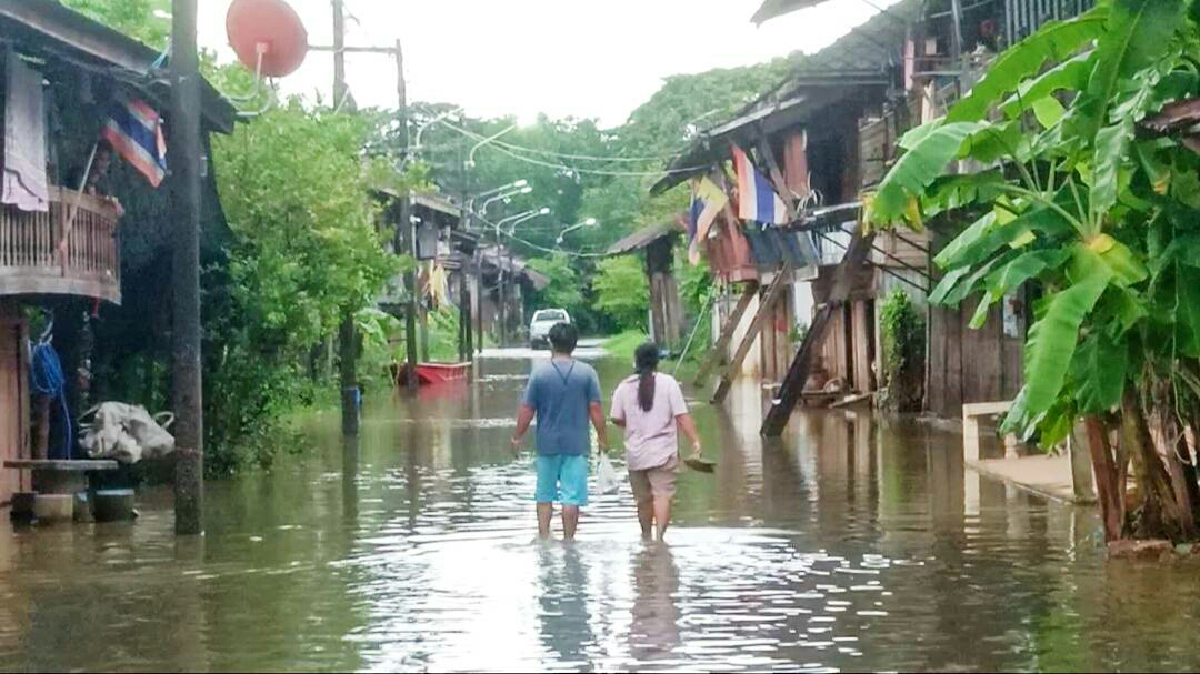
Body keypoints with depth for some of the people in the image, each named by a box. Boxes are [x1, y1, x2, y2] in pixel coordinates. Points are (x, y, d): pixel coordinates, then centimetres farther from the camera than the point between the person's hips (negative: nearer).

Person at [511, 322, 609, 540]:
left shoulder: (539, 372, -4)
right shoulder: (587, 373, -4)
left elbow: (527, 410, -3)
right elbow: (595, 409, -4)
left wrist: (517, 437, 8)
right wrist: (603, 439, 5)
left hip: (547, 443, 1)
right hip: (576, 444, -1)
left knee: (544, 494, 14)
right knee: (572, 496, 2)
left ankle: (544, 537, 11)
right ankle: (568, 540, 2)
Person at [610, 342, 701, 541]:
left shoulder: (624, 387, 1)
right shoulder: (668, 383, -6)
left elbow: (616, 419, 6)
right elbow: (682, 416, -11)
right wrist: (695, 440, -9)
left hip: (636, 454, 3)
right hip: (663, 452, -3)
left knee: (643, 499, 15)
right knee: (663, 495, -8)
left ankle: (646, 537, 28)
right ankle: (660, 533, -24)